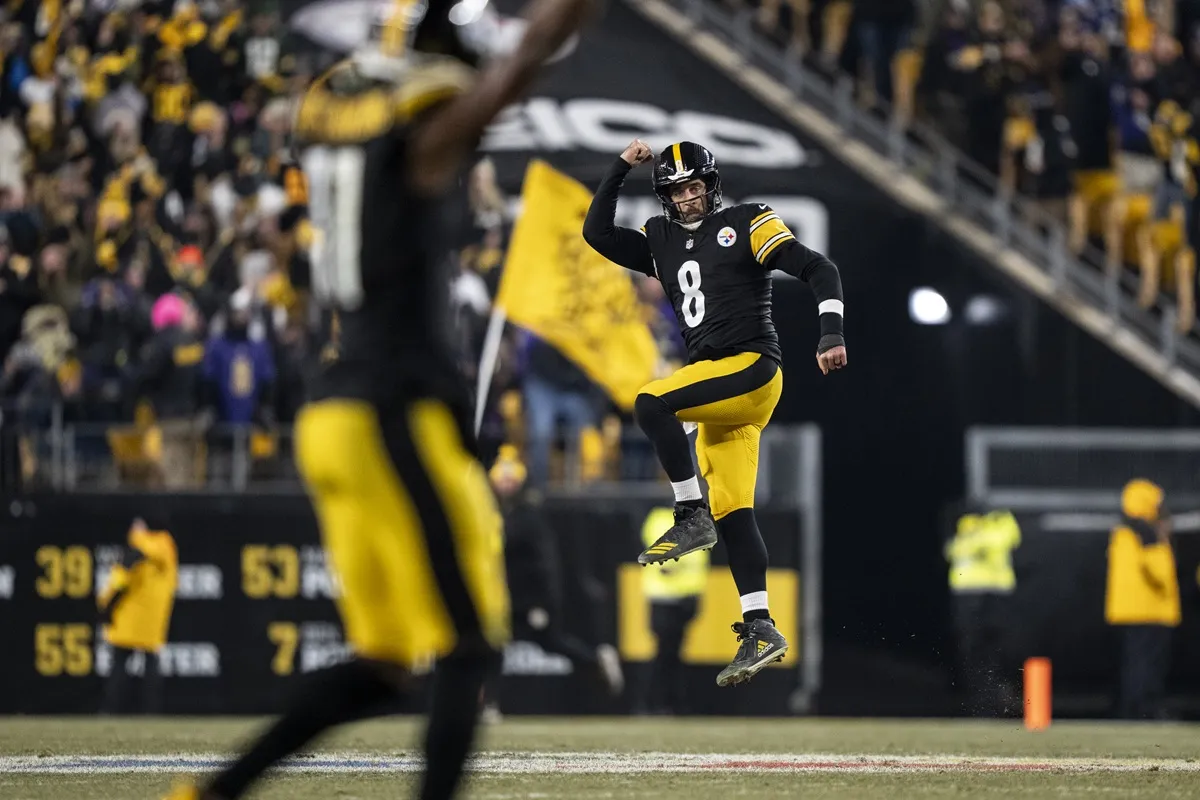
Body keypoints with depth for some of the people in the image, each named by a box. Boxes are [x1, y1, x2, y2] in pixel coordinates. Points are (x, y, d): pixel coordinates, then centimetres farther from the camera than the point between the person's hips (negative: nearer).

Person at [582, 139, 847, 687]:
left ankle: (691, 517, -17)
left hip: (752, 368, -7)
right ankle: (760, 629, -4)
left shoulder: (746, 226, 1)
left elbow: (817, 269, -5)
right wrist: (621, 169, 11)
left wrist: (831, 334, -18)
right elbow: (596, 234, 17)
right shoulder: (662, 244, 20)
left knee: (651, 404, -26)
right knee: (732, 510, -1)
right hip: (716, 385, 7)